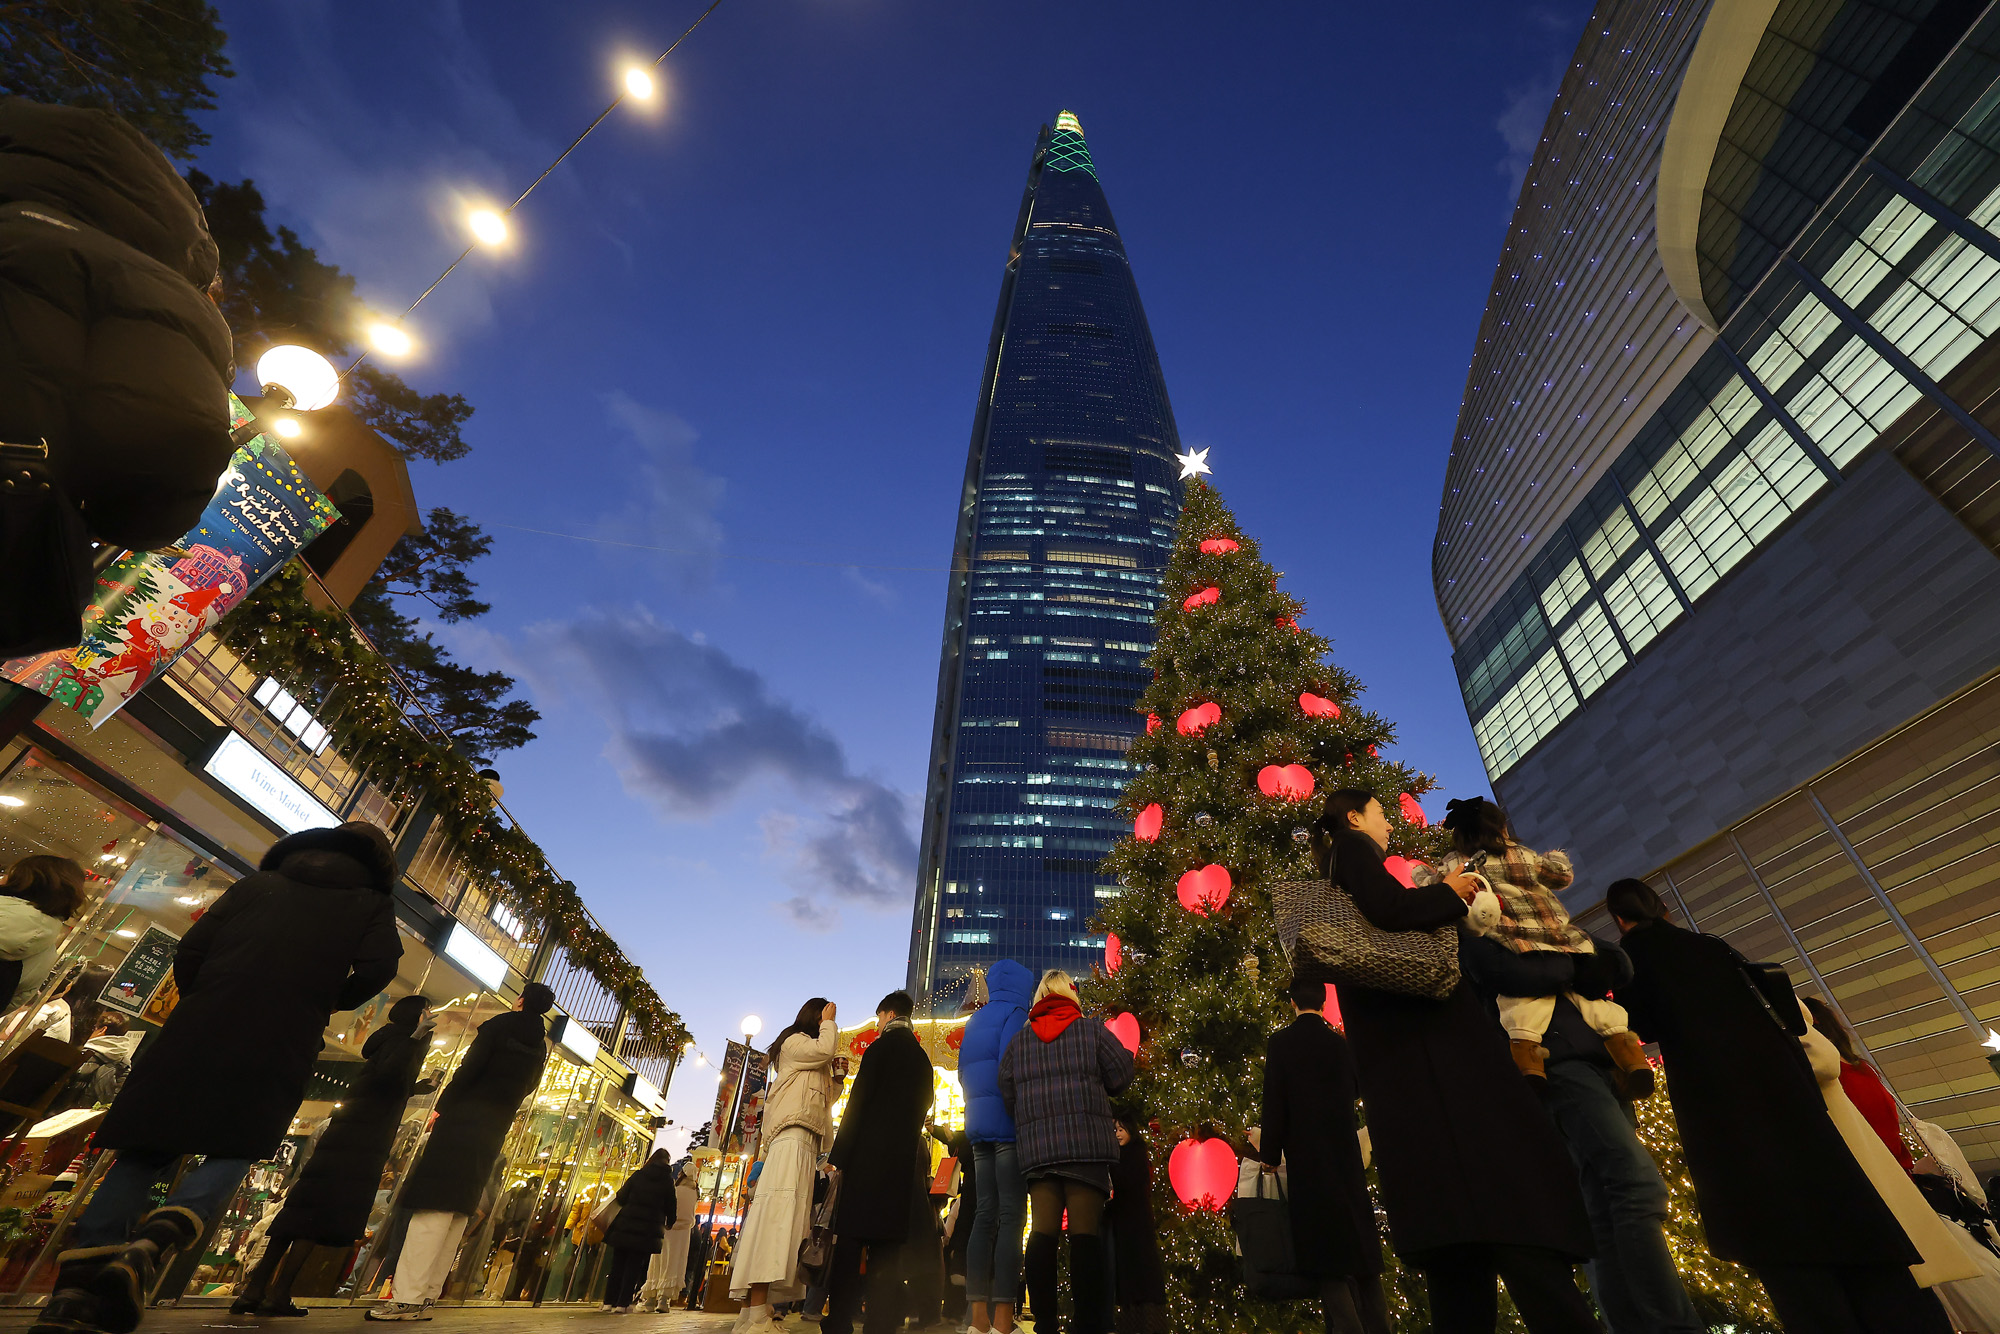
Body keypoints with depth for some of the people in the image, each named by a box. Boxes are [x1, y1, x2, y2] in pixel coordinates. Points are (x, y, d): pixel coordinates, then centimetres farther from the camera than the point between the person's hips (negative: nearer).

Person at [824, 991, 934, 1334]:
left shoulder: (882, 1047, -4)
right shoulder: (922, 1058, 16)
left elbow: (858, 1102, -9)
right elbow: (923, 1106, 18)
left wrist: (838, 1154, -8)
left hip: (869, 1155, -6)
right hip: (906, 1161, 6)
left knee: (850, 1241, -2)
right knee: (887, 1248, 7)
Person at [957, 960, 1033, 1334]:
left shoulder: (975, 1020, 19)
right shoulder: (1014, 1013, -5)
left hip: (979, 1124, 8)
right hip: (1008, 1124, -8)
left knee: (985, 1216, 7)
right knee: (1011, 1216, -6)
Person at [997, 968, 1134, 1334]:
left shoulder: (1018, 1040, 10)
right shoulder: (1092, 1031, 2)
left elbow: (1006, 1093, 9)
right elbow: (1121, 1076, 5)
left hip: (1036, 1148, 3)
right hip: (1087, 1143, -3)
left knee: (1042, 1232, 5)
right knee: (1085, 1233, -1)